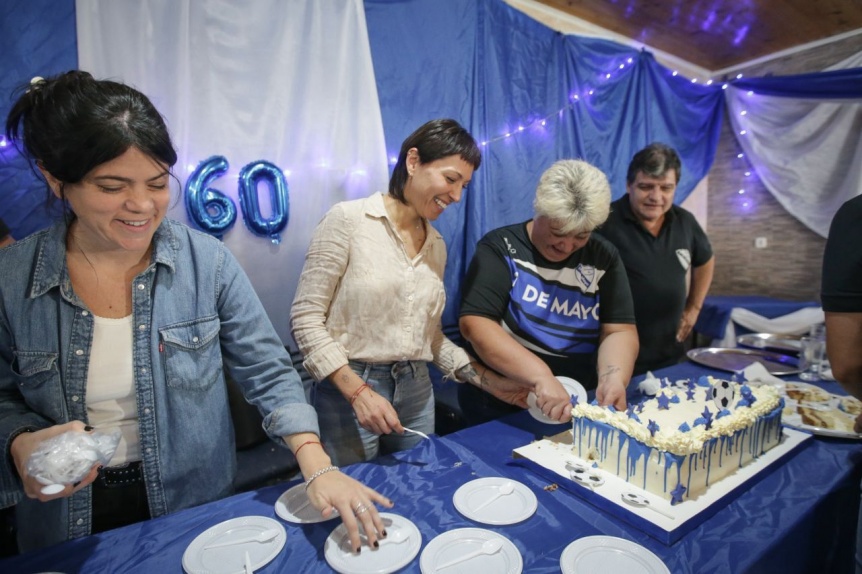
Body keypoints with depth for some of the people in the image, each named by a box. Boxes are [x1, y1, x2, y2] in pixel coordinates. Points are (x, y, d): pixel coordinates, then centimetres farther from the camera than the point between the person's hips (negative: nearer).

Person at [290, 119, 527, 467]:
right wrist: (358, 391, -18)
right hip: (348, 390, -5)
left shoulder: (436, 245, 8)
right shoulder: (348, 219, -10)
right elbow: (306, 317, -11)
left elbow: (429, 336, 12)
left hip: (417, 394, 6)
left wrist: (488, 380, 5)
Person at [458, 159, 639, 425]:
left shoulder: (604, 258, 3)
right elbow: (475, 323, -20)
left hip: (575, 406, 6)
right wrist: (541, 377, -28)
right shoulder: (500, 248, -10)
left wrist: (614, 378, -20)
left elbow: (619, 330, 0)